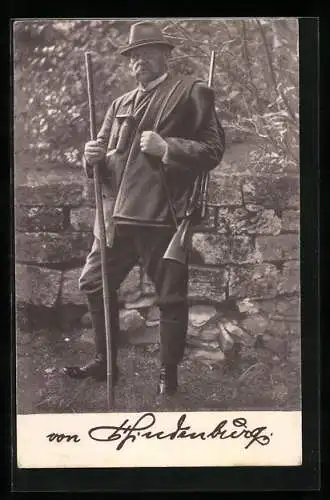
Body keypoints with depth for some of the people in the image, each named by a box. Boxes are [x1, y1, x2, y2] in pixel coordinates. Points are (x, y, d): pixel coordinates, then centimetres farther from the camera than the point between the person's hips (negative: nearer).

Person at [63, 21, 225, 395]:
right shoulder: (120, 104, 20)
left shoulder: (192, 93, 2)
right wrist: (93, 157, -3)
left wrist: (167, 147, -18)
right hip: (116, 214, 6)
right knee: (93, 283, 12)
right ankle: (104, 361, 28)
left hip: (162, 217, -6)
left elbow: (213, 151, -5)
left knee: (170, 298, 1)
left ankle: (168, 375, 18)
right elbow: (103, 157, 20)